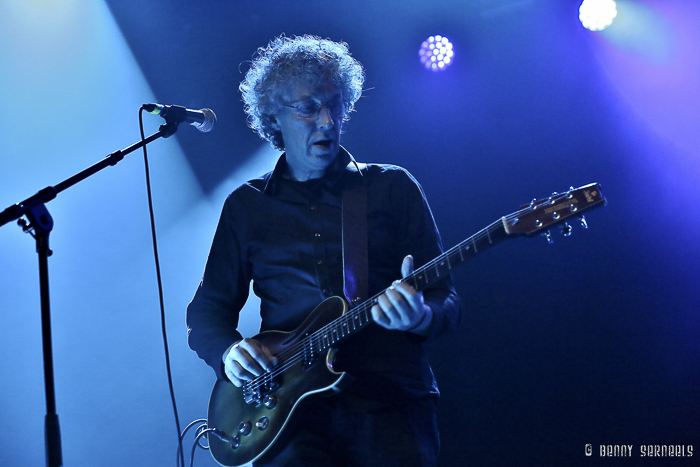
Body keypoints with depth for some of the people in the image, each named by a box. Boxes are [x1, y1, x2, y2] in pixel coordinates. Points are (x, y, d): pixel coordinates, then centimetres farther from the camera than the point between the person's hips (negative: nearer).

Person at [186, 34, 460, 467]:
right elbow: (207, 310, 17)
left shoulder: (394, 187, 11)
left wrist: (421, 317, -15)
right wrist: (228, 351, -5)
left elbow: (447, 301, 8)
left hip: (390, 400, 0)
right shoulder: (246, 206, 15)